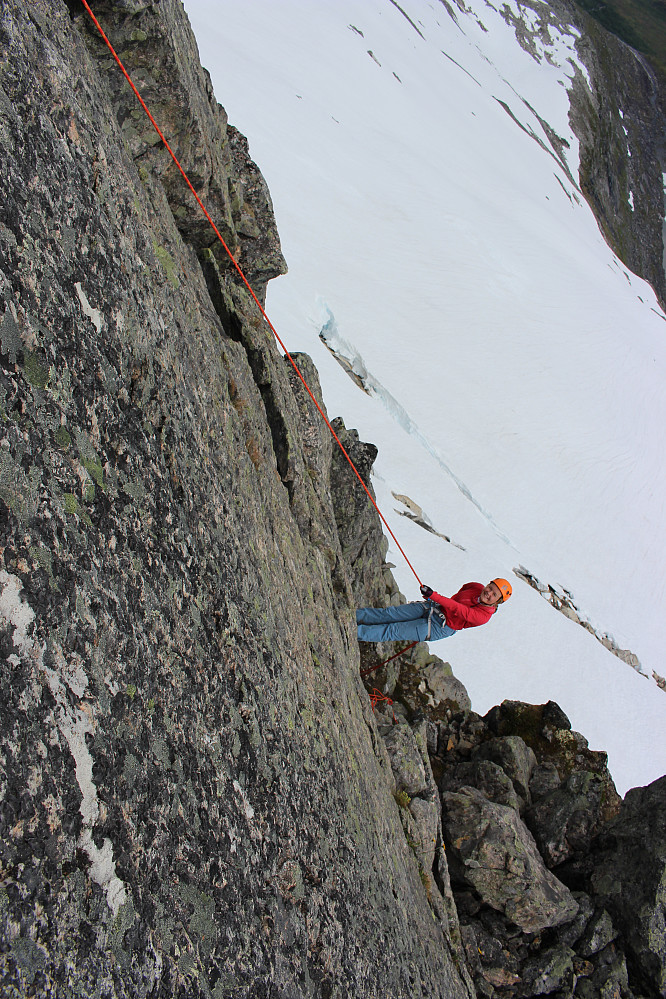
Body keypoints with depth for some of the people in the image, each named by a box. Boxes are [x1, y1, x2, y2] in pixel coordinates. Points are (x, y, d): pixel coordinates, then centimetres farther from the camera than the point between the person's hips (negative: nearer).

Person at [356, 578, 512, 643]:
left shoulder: (484, 615, -19)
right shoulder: (477, 587, 1)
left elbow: (459, 610, -30)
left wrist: (433, 595, -39)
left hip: (437, 628, -5)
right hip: (432, 607, 6)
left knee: (392, 631, -14)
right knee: (388, 614, -6)